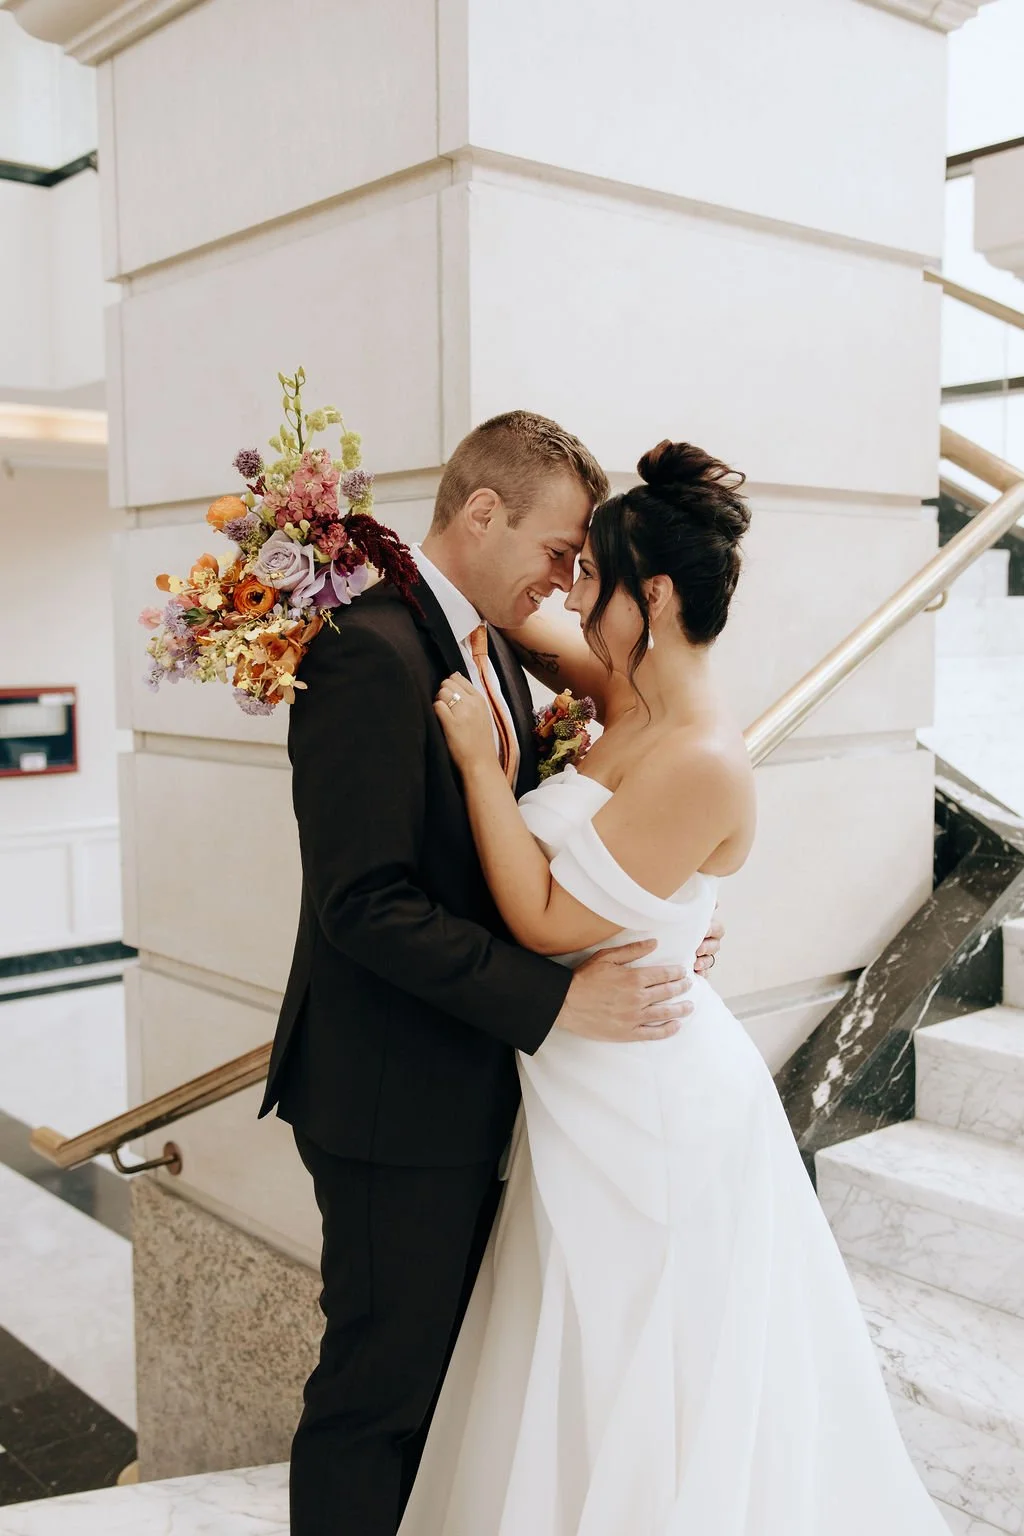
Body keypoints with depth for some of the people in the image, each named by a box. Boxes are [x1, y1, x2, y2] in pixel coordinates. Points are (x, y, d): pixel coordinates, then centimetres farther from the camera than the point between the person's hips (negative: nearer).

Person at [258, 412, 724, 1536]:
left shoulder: (493, 652, 9)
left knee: (443, 1362, 23)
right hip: (396, 1099, -9)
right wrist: (558, 999, -26)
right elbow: (364, 903, -26)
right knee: (380, 1382, 8)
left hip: (471, 1079, 9)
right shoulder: (370, 652, -21)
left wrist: (641, 927, -1)